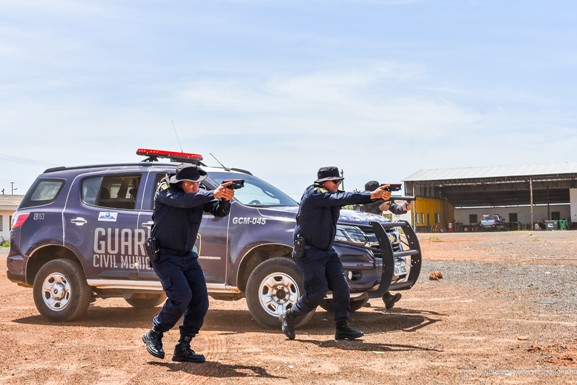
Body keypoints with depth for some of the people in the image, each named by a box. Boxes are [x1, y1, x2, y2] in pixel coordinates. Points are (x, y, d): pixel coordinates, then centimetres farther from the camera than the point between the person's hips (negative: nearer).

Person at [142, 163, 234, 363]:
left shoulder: (199, 195, 3)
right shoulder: (164, 190, -13)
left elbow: (220, 211, -6)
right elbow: (182, 200, -32)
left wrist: (225, 199, -28)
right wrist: (212, 194, -38)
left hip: (188, 257, 6)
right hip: (164, 256, -6)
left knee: (200, 301, -1)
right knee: (181, 296, -20)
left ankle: (183, 348, 10)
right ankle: (154, 335, 2)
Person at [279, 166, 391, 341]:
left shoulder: (331, 196, 10)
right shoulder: (313, 194, -15)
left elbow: (347, 197, -4)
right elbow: (341, 199, -27)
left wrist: (377, 195, -21)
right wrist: (371, 195, -32)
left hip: (327, 251, 8)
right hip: (308, 252, -8)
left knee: (341, 287, -3)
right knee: (318, 291, -10)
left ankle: (342, 327, 3)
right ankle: (289, 317, 10)